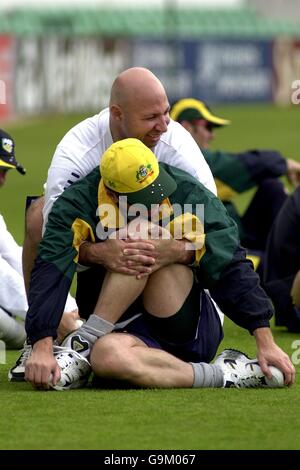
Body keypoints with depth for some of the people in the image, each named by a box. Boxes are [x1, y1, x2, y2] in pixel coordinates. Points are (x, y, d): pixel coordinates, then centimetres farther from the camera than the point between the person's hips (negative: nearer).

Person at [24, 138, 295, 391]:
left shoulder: (189, 195, -8)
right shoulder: (79, 203, -10)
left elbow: (232, 269, -8)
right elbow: (51, 274, -19)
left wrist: (266, 342, -15)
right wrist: (42, 347, -33)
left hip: (193, 332, 0)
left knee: (144, 234, -24)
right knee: (107, 357, -40)